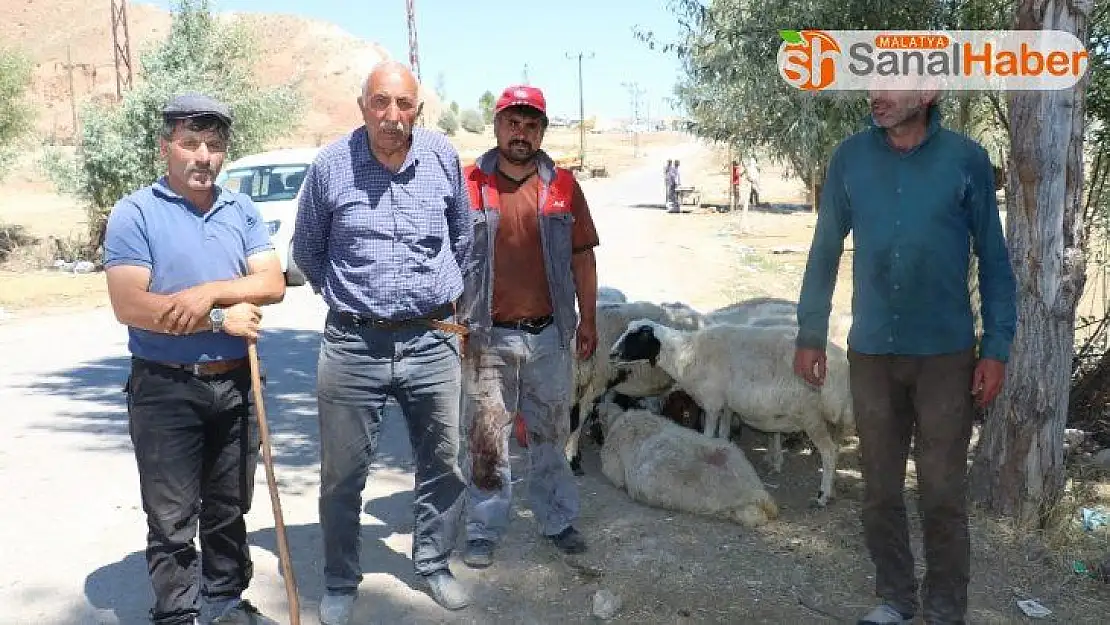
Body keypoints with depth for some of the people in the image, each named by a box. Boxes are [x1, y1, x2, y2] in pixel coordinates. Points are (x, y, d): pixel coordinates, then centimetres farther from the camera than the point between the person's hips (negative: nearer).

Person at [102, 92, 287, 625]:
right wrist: (221, 320, -16)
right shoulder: (135, 213, -8)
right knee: (172, 519, 6)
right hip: (165, 390, -4)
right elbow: (130, 307, -17)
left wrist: (208, 291, -19)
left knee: (228, 509, 17)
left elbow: (272, 284, -4)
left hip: (236, 385, 4)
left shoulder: (242, 211, 6)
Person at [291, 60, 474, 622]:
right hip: (352, 345, -1)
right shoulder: (331, 165, -6)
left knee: (442, 465, 13)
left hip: (432, 342, 2)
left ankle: (434, 565, 34)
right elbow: (307, 250, 10)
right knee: (342, 476, 8)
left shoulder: (444, 158, -1)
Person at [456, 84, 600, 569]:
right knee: (485, 438, 5)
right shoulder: (469, 184, -2)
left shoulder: (563, 185, 3)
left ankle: (557, 520, 29)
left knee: (550, 435, 15)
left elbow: (582, 257, 7)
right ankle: (484, 530, 19)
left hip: (549, 333, 2)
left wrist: (588, 320, 5)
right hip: (488, 336, -2)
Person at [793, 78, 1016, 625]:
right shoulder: (849, 158, 0)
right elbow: (825, 251, 6)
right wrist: (810, 334, 5)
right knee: (880, 489, 11)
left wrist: (996, 348, -4)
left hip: (946, 354, -2)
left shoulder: (966, 160, -5)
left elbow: (993, 257, 0)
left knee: (942, 495, 5)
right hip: (871, 352, 2)